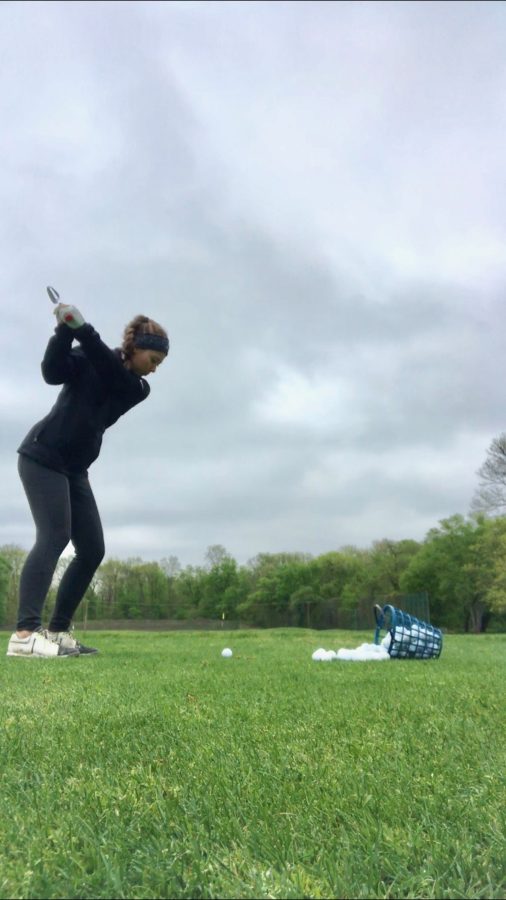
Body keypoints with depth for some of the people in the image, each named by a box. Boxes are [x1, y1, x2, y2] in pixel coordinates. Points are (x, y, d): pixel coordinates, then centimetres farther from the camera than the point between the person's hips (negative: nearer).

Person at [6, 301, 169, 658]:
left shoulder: (138, 388, 7)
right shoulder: (87, 359, -2)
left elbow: (111, 373, -13)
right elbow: (53, 372, -19)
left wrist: (83, 328, -24)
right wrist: (65, 328, -31)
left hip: (75, 468, 7)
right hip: (43, 455, -7)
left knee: (93, 550, 0)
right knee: (54, 536, -22)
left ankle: (57, 631, 5)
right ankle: (25, 634, -28)